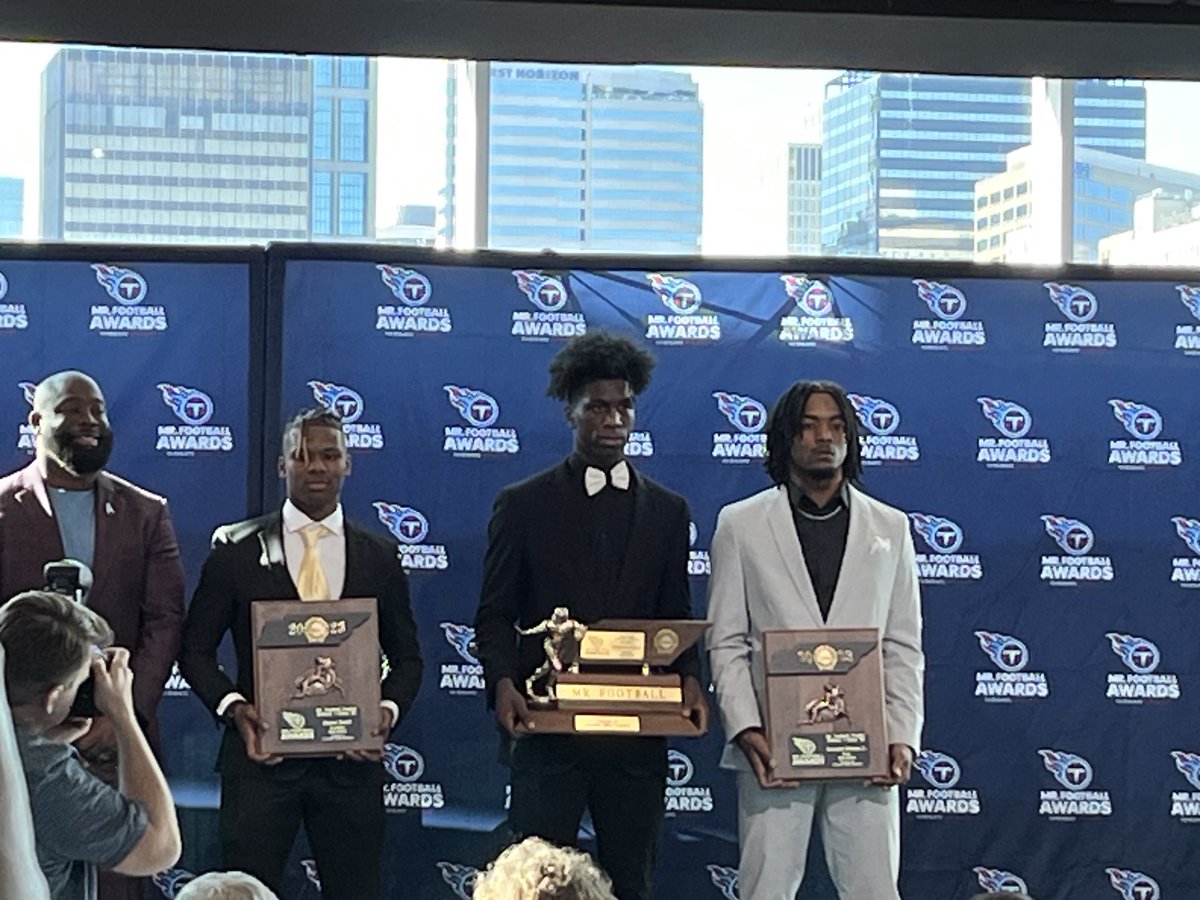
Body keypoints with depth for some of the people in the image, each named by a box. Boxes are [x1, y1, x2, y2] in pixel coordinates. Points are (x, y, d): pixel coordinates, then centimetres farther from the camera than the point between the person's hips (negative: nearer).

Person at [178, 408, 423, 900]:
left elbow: (406, 657, 14)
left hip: (351, 762, 2)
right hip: (263, 755, -1)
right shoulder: (237, 549, 3)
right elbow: (196, 648, 5)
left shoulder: (379, 557, 8)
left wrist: (388, 708, -6)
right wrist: (233, 706, -12)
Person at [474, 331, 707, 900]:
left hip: (636, 738, 2)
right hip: (549, 730, -2)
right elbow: (495, 614, 4)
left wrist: (688, 679, -7)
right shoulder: (523, 505, 5)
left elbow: (676, 617, 12)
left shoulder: (667, 511, 12)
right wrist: (503, 683, -14)